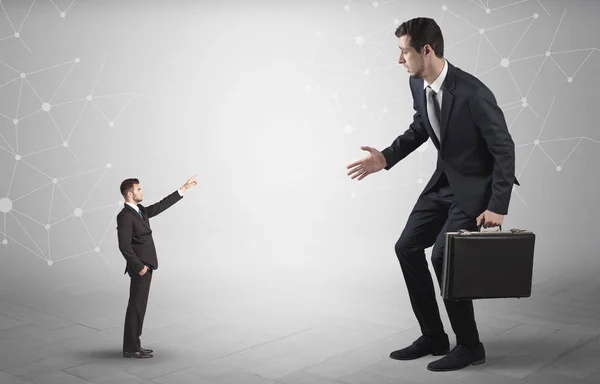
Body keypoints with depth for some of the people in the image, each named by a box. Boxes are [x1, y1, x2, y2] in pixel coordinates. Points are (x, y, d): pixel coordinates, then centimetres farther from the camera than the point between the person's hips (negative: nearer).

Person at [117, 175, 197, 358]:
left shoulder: (140, 210, 12)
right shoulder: (125, 216, -17)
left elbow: (161, 205, 17)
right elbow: (124, 246, -21)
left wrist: (183, 188, 19)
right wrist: (139, 266, -19)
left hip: (145, 265, 10)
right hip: (140, 267, -10)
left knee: (139, 306, 12)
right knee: (136, 307, -4)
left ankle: (133, 345, 18)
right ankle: (130, 348, 3)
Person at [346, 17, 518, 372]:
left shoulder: (473, 93, -29)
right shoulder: (417, 84, -6)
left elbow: (504, 149, -21)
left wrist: (498, 206, -23)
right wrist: (386, 158, 1)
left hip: (476, 184, -8)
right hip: (444, 179, 8)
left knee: (443, 254, -18)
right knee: (408, 247, 4)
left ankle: (469, 345, 2)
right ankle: (433, 337, 16)